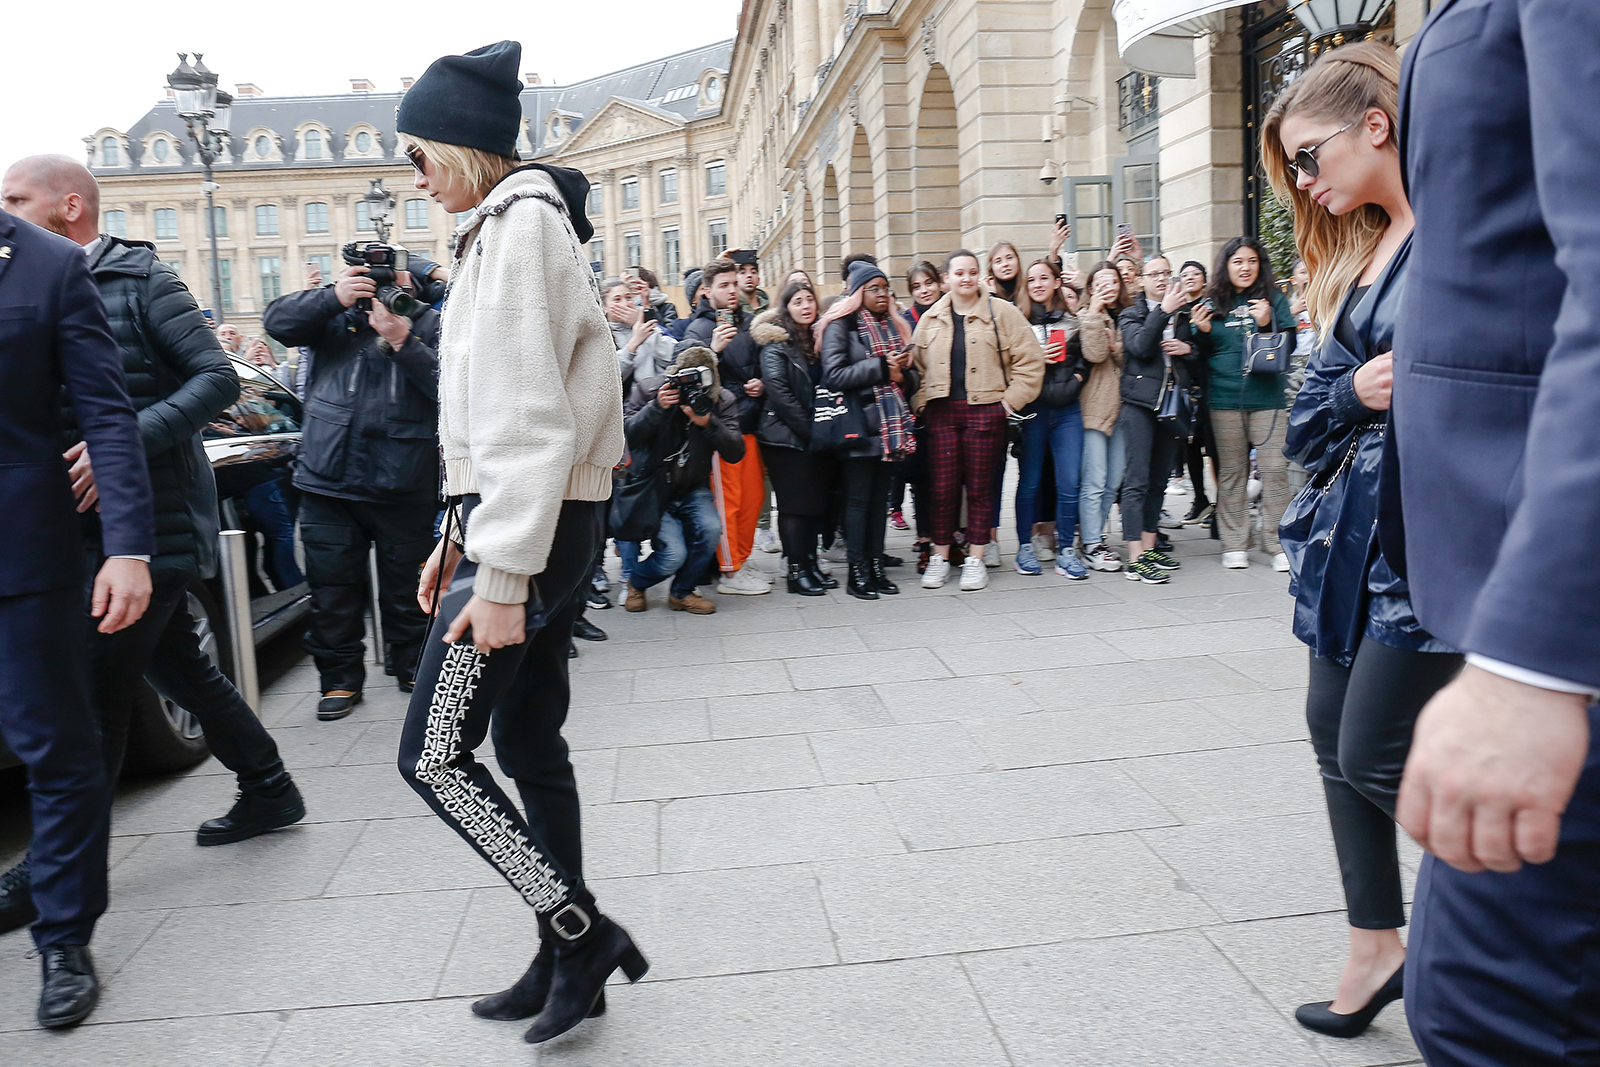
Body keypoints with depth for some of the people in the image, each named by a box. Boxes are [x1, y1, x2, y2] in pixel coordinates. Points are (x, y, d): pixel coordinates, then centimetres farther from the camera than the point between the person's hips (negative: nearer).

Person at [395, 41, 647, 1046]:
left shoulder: (519, 222, -12)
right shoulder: (516, 222, 19)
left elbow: (528, 415, -21)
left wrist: (501, 580, -23)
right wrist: (461, 534, 19)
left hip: (535, 527, -10)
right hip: (546, 520, 10)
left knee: (435, 754, -4)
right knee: (528, 743, 13)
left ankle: (584, 934, 4)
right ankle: (566, 963, 23)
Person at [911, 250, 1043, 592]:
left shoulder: (1002, 313, 1)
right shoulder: (930, 319, 12)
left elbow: (1030, 361, -2)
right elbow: (917, 367, 15)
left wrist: (1011, 400, -7)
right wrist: (920, 403, 3)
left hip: (985, 410, -2)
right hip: (942, 411, 2)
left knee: (980, 486, 3)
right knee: (942, 486, 1)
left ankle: (975, 559, 12)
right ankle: (940, 557, 13)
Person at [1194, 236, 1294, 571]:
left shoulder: (1274, 299, 6)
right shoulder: (1213, 303, 9)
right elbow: (1202, 354, 14)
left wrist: (1267, 325, -13)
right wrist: (1202, 331, -5)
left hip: (1267, 397, -1)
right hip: (1224, 400, 1)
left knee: (1274, 469, -5)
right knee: (1231, 471, 6)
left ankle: (1277, 543, 5)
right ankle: (1234, 544, 14)